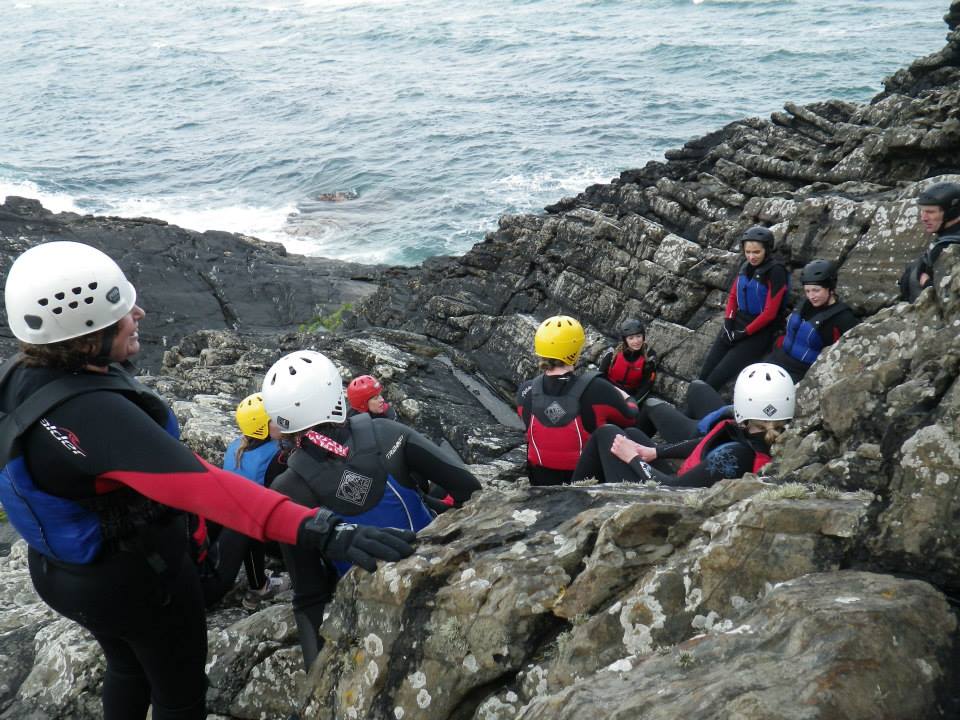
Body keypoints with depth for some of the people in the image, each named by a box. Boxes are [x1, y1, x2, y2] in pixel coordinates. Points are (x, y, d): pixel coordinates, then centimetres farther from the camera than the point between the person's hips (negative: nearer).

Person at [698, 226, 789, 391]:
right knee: (704, 374, -5)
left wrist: (744, 333, -13)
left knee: (718, 376, -18)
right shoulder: (745, 266, 6)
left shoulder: (776, 271, -14)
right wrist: (728, 323, -1)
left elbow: (770, 312, -15)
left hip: (759, 330, -7)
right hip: (737, 322, 7)